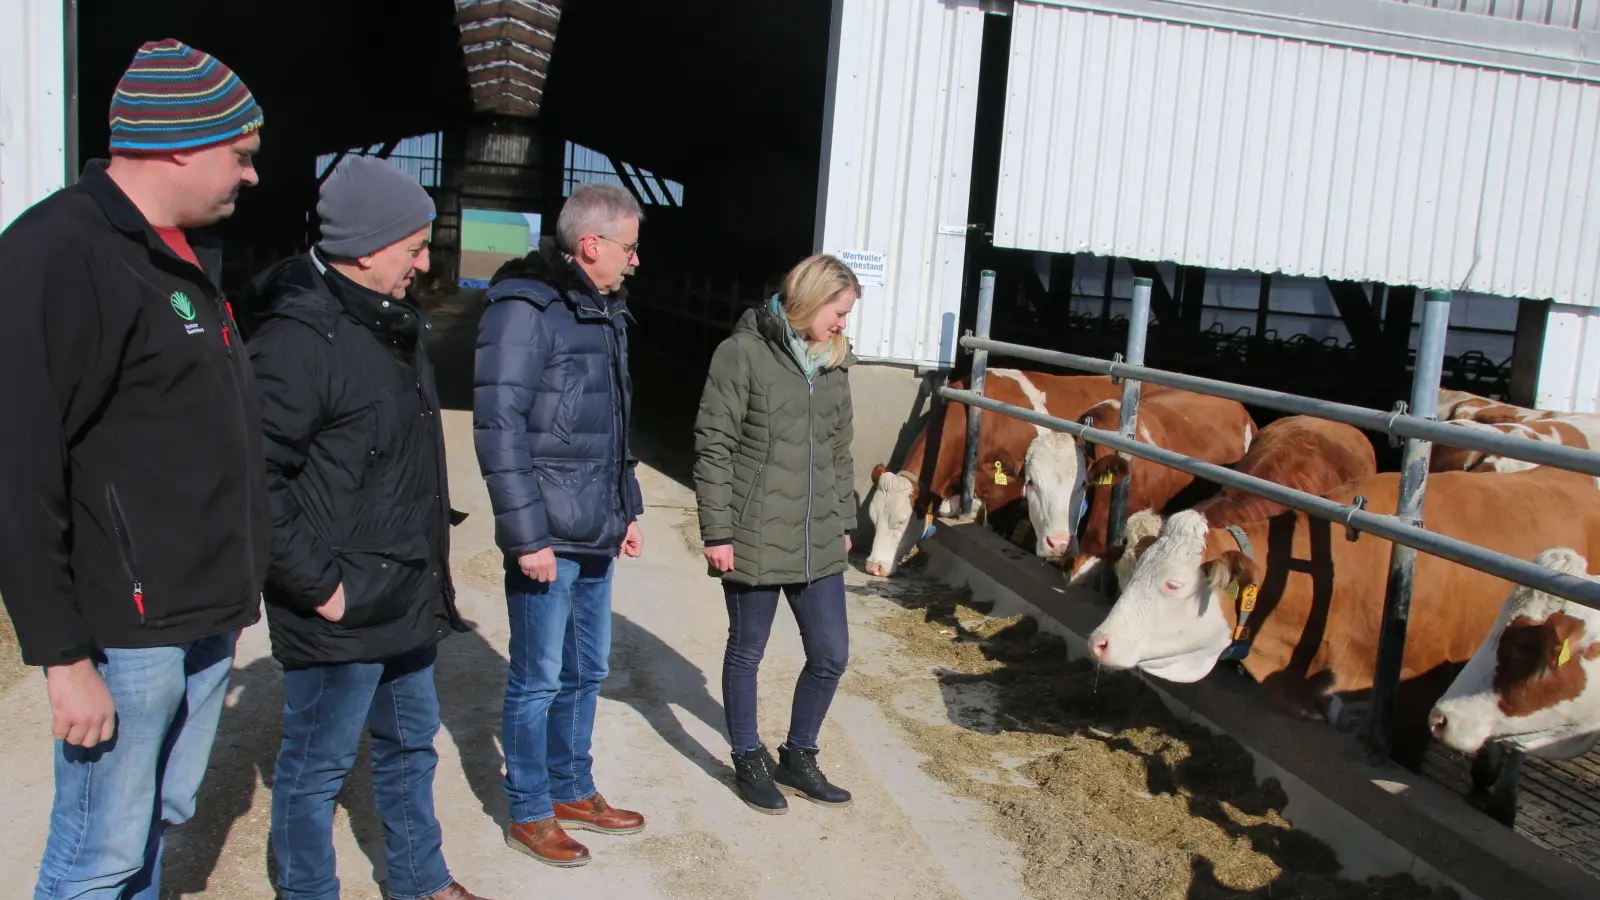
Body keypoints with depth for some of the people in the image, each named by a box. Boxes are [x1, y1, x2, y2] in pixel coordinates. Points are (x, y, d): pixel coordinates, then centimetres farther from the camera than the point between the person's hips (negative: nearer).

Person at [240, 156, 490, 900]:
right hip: (340, 613, -9)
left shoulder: (390, 322, 9)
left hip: (405, 599, 9)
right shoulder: (298, 338, -21)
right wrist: (319, 585, -21)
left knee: (411, 746, 23)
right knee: (317, 766, 10)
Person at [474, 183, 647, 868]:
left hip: (595, 535, 9)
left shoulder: (604, 310, 12)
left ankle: (572, 791, 35)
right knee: (538, 680, 5)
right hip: (547, 540, -8)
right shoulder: (525, 310, -15)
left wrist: (627, 509, 17)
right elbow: (499, 427, -19)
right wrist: (527, 536, -20)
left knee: (586, 670, 18)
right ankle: (529, 813, 22)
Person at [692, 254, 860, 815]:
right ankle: (749, 763, 30)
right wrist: (717, 532, -13)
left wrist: (843, 521, 17)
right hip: (755, 538, -6)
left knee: (831, 654, 10)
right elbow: (713, 447, -11)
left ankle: (798, 758, 31)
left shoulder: (833, 362, 10)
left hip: (818, 541, 6)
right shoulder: (744, 353, -10)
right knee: (747, 652, 11)